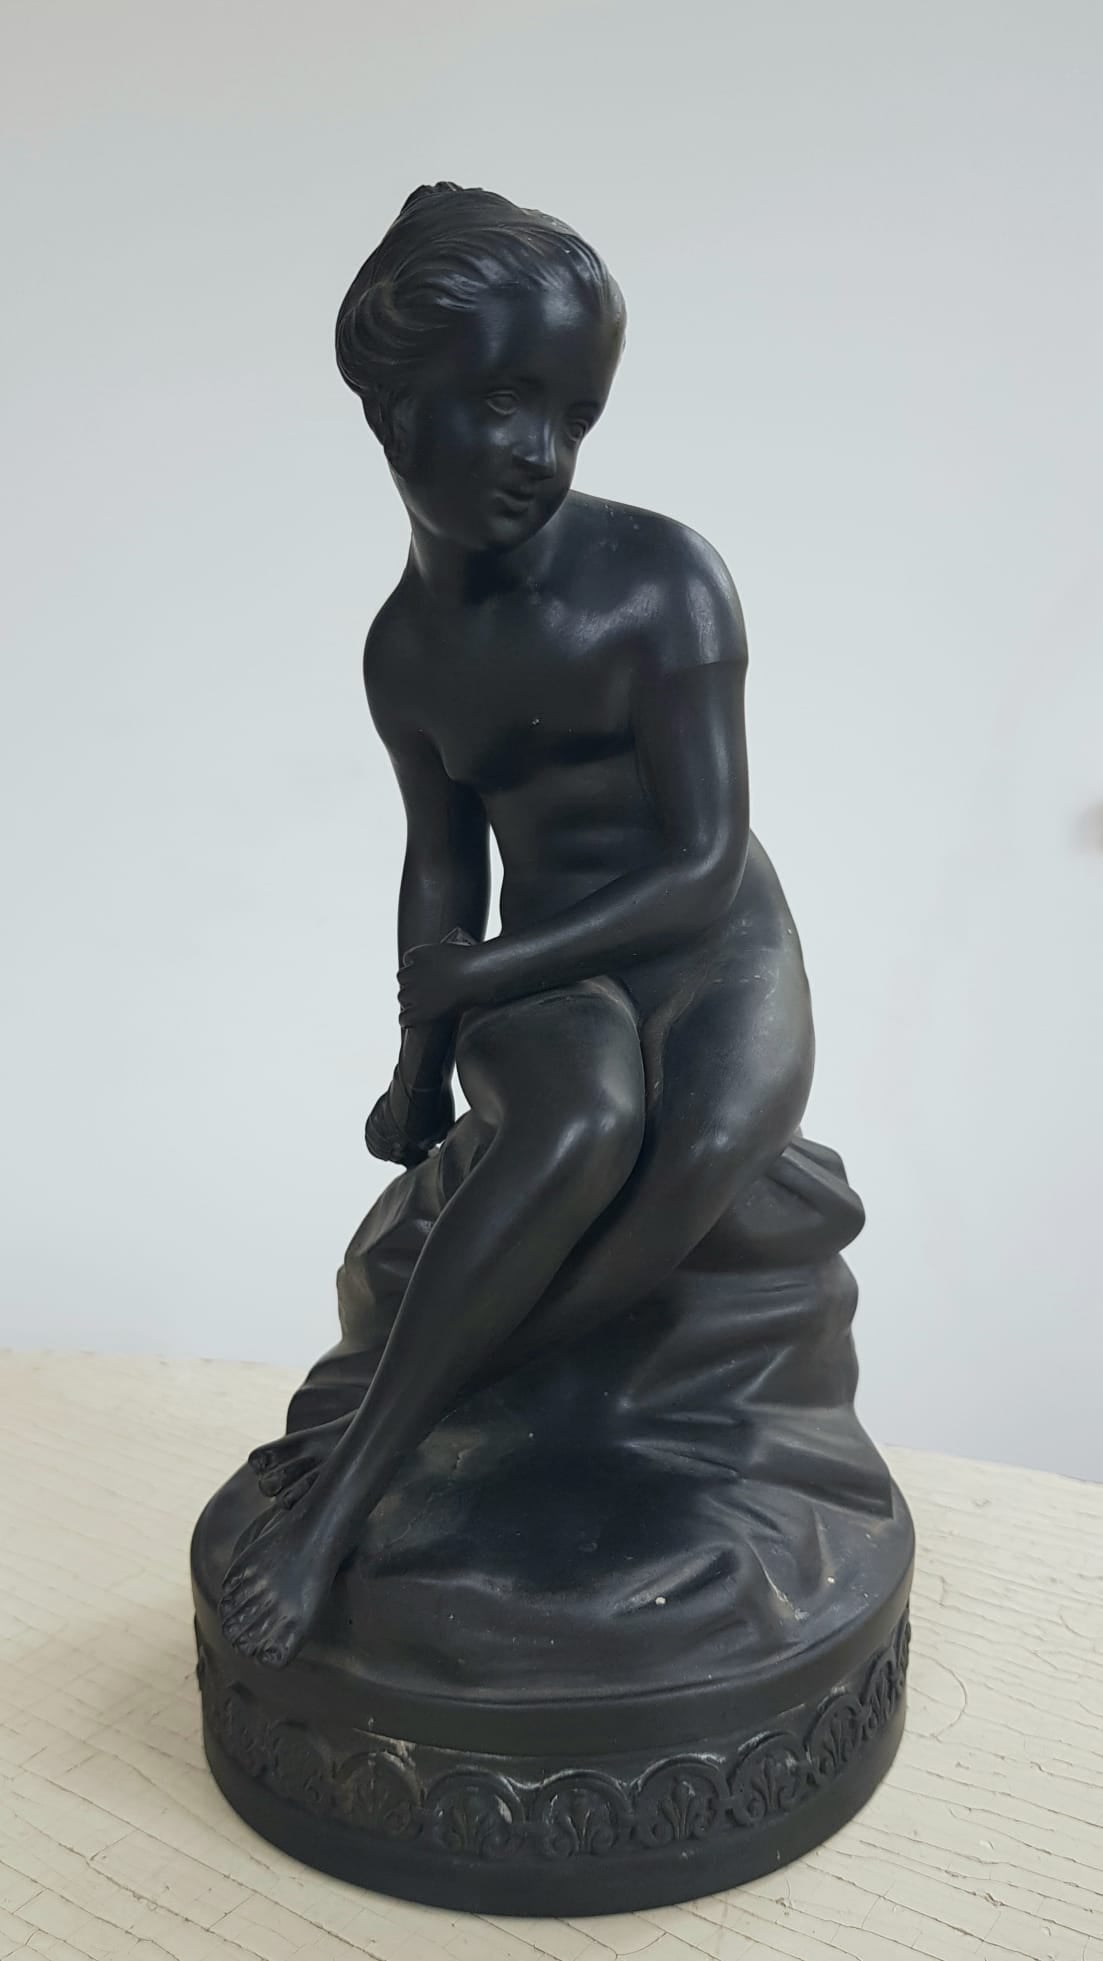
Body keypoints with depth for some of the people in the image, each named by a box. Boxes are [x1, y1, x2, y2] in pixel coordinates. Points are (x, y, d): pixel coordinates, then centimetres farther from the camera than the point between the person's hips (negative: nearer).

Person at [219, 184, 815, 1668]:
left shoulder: (664, 580, -11)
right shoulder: (407, 641, 3)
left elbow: (706, 865, -15)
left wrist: (480, 978, -17)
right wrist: (424, 1060, 0)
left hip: (720, 961, -1)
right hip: (539, 986, 2)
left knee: (701, 1152, -36)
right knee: (586, 1120, -36)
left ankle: (358, 1466, -24)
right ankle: (383, 1442, -24)